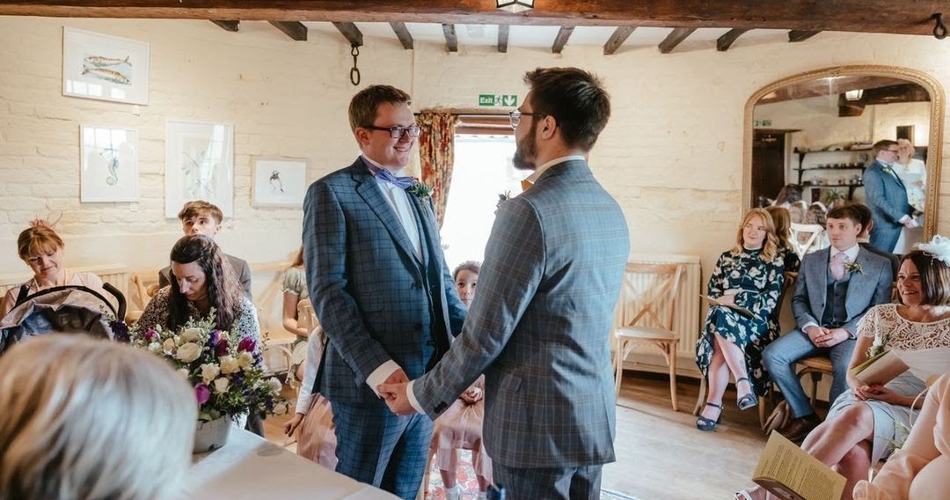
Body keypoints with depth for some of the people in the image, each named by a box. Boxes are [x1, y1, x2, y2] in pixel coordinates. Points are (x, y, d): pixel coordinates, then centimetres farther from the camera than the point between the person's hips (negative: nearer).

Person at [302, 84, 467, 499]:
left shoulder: (417, 195, 16)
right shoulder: (332, 193, -6)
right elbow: (327, 291, -13)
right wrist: (376, 366, -20)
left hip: (427, 375, 6)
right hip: (372, 380, -6)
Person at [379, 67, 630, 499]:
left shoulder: (529, 211, -20)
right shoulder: (611, 210, 6)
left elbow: (486, 333, -18)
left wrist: (421, 395, -4)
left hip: (538, 423, -8)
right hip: (596, 416, 8)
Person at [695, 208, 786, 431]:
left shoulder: (775, 260, 10)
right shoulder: (727, 257, 20)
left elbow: (771, 300, -2)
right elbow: (711, 291, 14)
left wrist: (735, 299, -12)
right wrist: (724, 302, -8)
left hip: (756, 322, -3)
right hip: (724, 316, 3)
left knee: (722, 318, -35)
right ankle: (743, 382, -34)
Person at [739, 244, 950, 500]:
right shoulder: (880, 314, 14)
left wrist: (898, 398, -13)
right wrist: (860, 387, -8)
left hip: (909, 413, -3)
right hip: (864, 401, 3)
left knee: (856, 415, -38)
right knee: (852, 455, -35)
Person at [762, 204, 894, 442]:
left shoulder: (879, 265, 7)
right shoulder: (810, 260, 16)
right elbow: (798, 299, 14)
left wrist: (845, 332, -14)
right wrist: (810, 327, -7)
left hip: (852, 333, -3)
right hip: (814, 329, 3)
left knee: (845, 367, -36)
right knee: (772, 354, -21)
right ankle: (804, 416, -5)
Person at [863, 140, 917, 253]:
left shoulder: (889, 169, 18)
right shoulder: (873, 172, -13)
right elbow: (878, 199, -21)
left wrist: (910, 212, 11)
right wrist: (902, 217, -23)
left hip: (895, 222, 9)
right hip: (884, 223, -9)